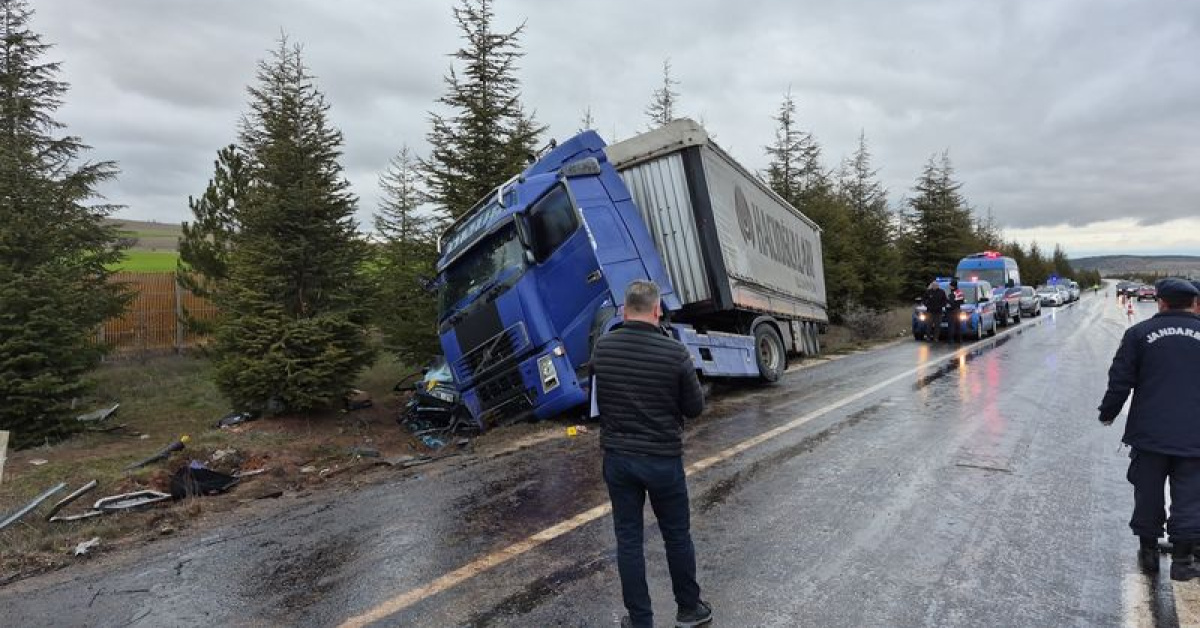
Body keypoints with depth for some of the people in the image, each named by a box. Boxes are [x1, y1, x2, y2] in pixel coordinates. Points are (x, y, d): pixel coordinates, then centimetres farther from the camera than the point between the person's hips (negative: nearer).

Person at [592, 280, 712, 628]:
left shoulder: (602, 347, -8)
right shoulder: (675, 352, -17)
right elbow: (695, 407, -7)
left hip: (617, 457, 2)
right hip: (663, 458, -2)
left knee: (628, 540, 12)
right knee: (677, 536, 16)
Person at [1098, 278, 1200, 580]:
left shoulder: (1140, 333, -3)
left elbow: (1120, 381, -4)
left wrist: (1108, 413, 8)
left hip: (1149, 433, -1)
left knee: (1148, 493, 12)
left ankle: (1149, 552, 22)